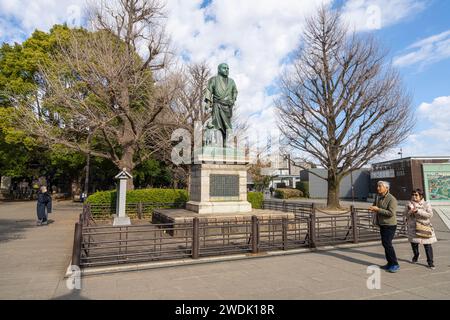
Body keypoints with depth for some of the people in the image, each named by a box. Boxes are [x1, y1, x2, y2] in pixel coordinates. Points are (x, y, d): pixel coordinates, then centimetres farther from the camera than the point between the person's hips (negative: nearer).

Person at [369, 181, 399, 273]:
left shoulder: (391, 199, -16)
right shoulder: (377, 197, 9)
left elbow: (391, 213, -24)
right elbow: (375, 206, 24)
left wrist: (378, 209, -24)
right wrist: (373, 209, 1)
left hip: (390, 225, -8)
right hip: (382, 224, 8)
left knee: (388, 244, -10)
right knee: (385, 244, 12)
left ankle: (395, 264, 3)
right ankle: (390, 263, 23)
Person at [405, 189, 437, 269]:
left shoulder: (426, 204, -3)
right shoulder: (410, 204, 4)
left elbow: (430, 215, -15)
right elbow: (406, 214, 0)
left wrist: (418, 211, -22)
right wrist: (410, 211, -20)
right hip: (413, 228, 2)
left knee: (427, 245, -1)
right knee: (414, 243, 12)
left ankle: (430, 262, 11)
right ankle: (415, 256, 36)